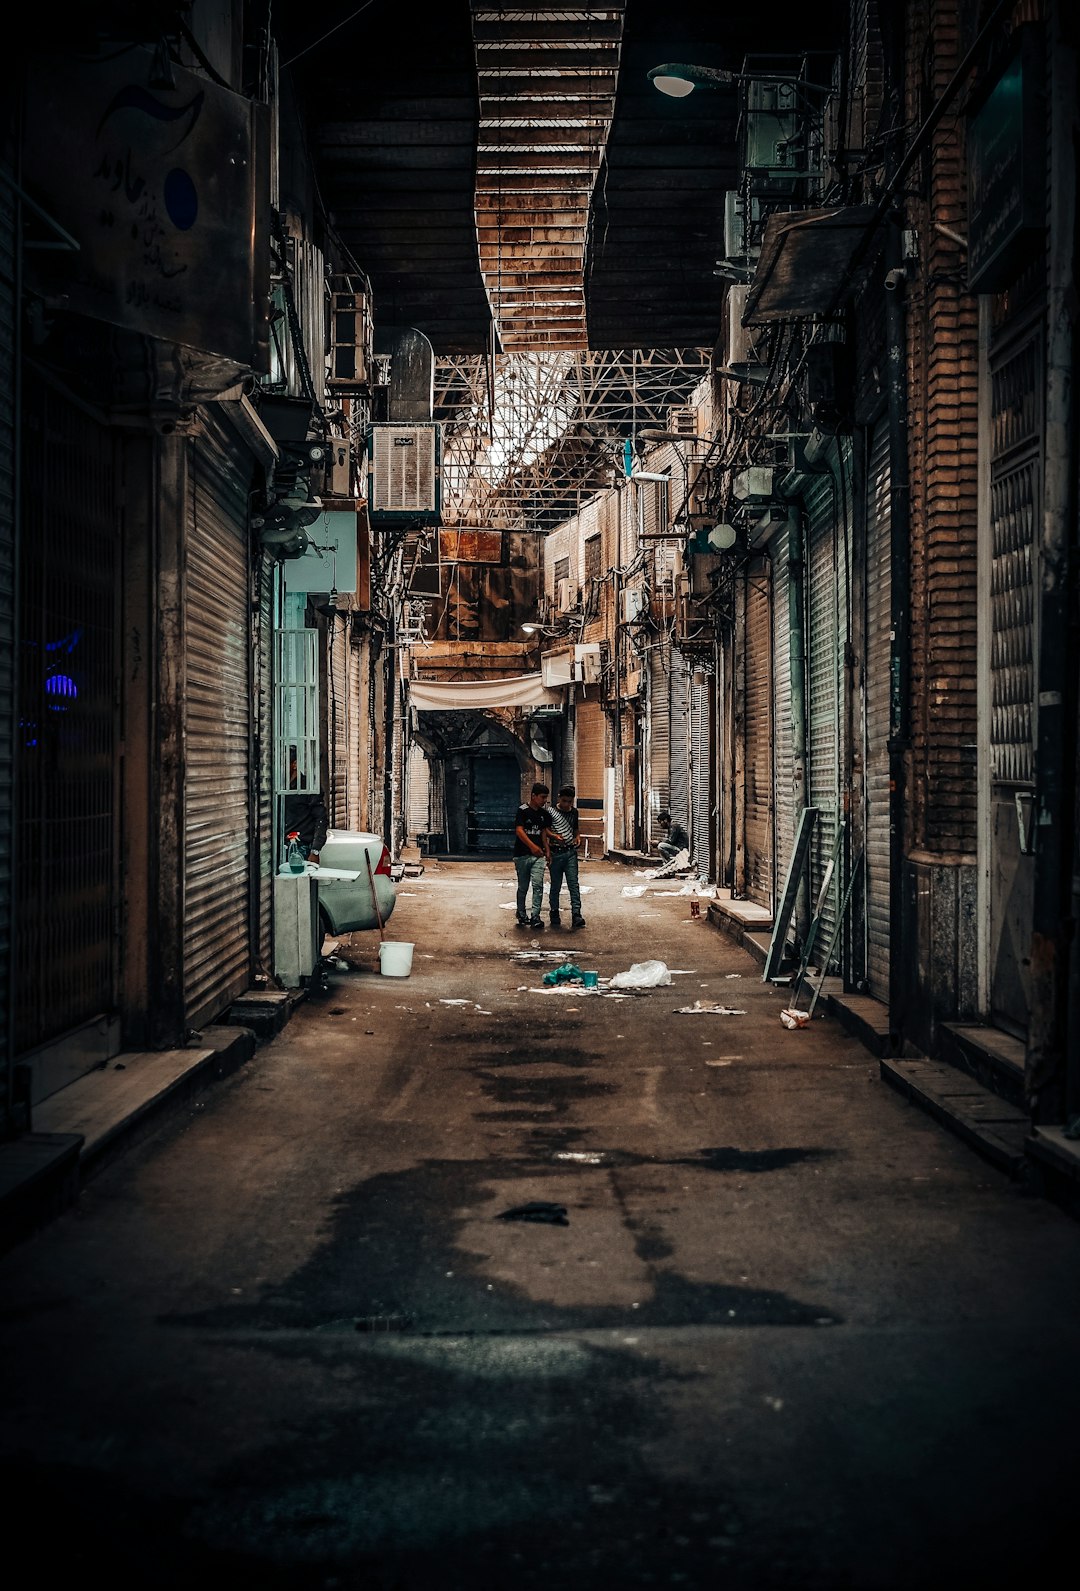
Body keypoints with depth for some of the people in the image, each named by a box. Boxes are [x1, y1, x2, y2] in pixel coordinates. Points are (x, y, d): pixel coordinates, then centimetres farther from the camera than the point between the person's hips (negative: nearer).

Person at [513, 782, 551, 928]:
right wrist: (532, 846, -31)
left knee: (538, 885, -9)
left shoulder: (544, 812, 7)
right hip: (522, 855, -3)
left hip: (538, 855, 3)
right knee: (523, 887, 8)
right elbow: (519, 830, -19)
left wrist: (547, 849, 4)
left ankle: (535, 917, -10)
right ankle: (521, 915, 24)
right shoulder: (523, 810, -9)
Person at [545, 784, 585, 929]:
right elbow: (545, 830, -2)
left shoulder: (574, 812, 11)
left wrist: (577, 837, 3)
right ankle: (554, 916, 17)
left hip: (570, 852, 3)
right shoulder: (551, 811, -2)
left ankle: (576, 916, -16)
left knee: (573, 884, -8)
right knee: (555, 886, 6)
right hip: (556, 853, -2)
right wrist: (555, 836, -20)